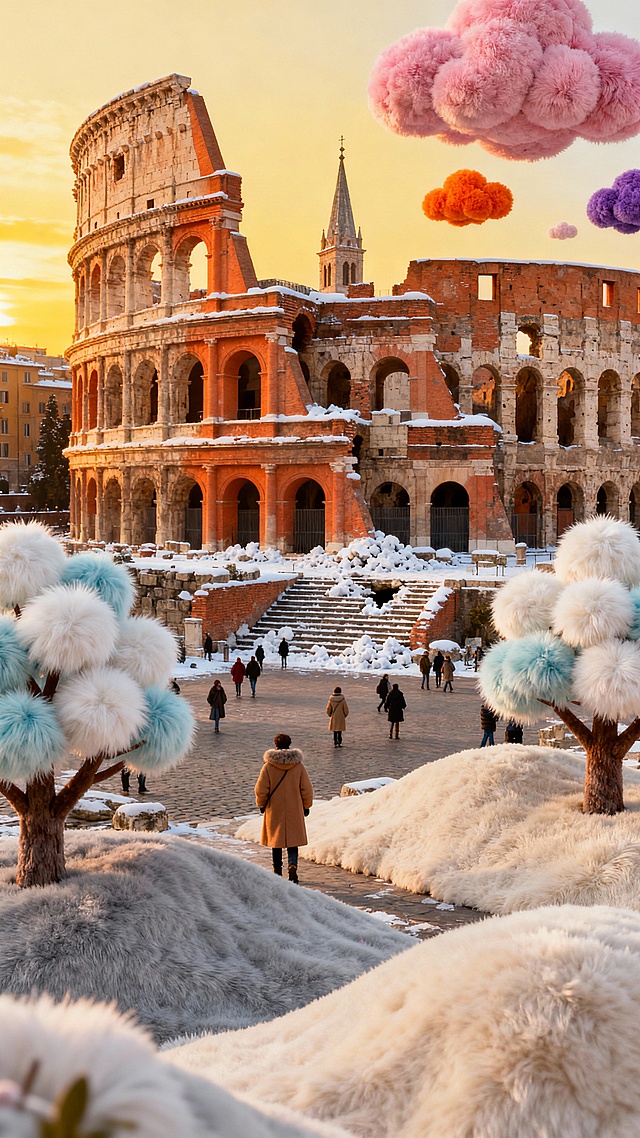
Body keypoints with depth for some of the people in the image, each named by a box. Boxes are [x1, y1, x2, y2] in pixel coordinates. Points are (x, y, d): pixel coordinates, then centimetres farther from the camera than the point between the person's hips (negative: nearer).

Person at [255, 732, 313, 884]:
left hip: (274, 810, 0)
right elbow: (307, 789, -2)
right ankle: (293, 865, -15)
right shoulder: (298, 766, -6)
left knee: (275, 837, 14)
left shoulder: (268, 766, -9)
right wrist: (306, 806, 12)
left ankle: (277, 870, 21)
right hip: (294, 810, 0)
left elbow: (261, 789, -7)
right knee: (293, 839, 7)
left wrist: (261, 804, 11)